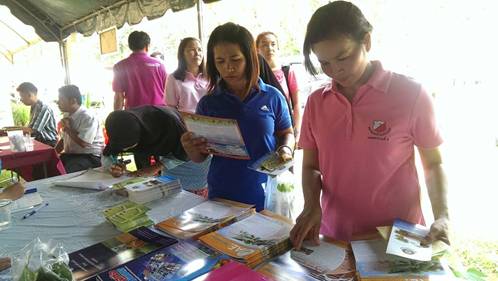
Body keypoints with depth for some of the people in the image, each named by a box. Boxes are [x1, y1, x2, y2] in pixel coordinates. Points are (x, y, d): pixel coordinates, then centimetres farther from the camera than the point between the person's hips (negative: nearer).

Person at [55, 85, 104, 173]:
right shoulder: (67, 115, 11)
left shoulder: (88, 118, -18)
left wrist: (67, 128, -13)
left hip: (89, 157, -8)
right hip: (70, 154, 8)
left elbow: (83, 143, -25)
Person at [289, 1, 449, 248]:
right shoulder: (316, 102, -1)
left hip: (397, 236, -2)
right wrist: (312, 206, -13)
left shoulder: (411, 95, -10)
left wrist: (442, 218, -13)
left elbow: (433, 164, 0)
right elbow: (310, 166, 4)